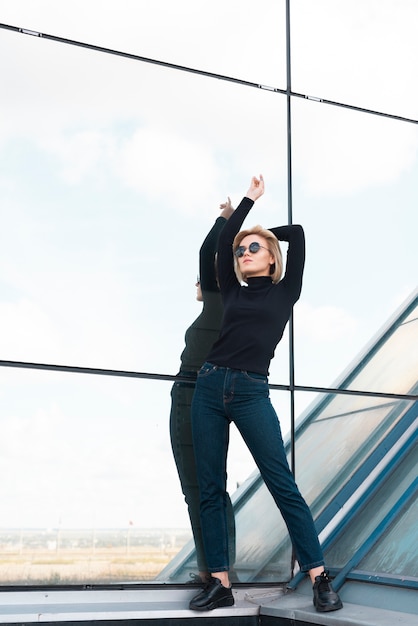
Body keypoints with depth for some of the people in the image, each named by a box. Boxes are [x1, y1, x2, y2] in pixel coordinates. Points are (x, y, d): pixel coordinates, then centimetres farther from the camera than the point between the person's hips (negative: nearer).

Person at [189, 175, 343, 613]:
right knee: (210, 489, 1)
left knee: (282, 485, -7)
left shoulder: (285, 292, 10)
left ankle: (320, 579, -2)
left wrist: (263, 233, 26)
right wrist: (250, 199, 23)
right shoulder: (233, 292, 17)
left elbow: (297, 233, 8)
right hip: (210, 387, 4)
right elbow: (223, 239, 13)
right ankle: (220, 583, 6)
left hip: (252, 392, -4)